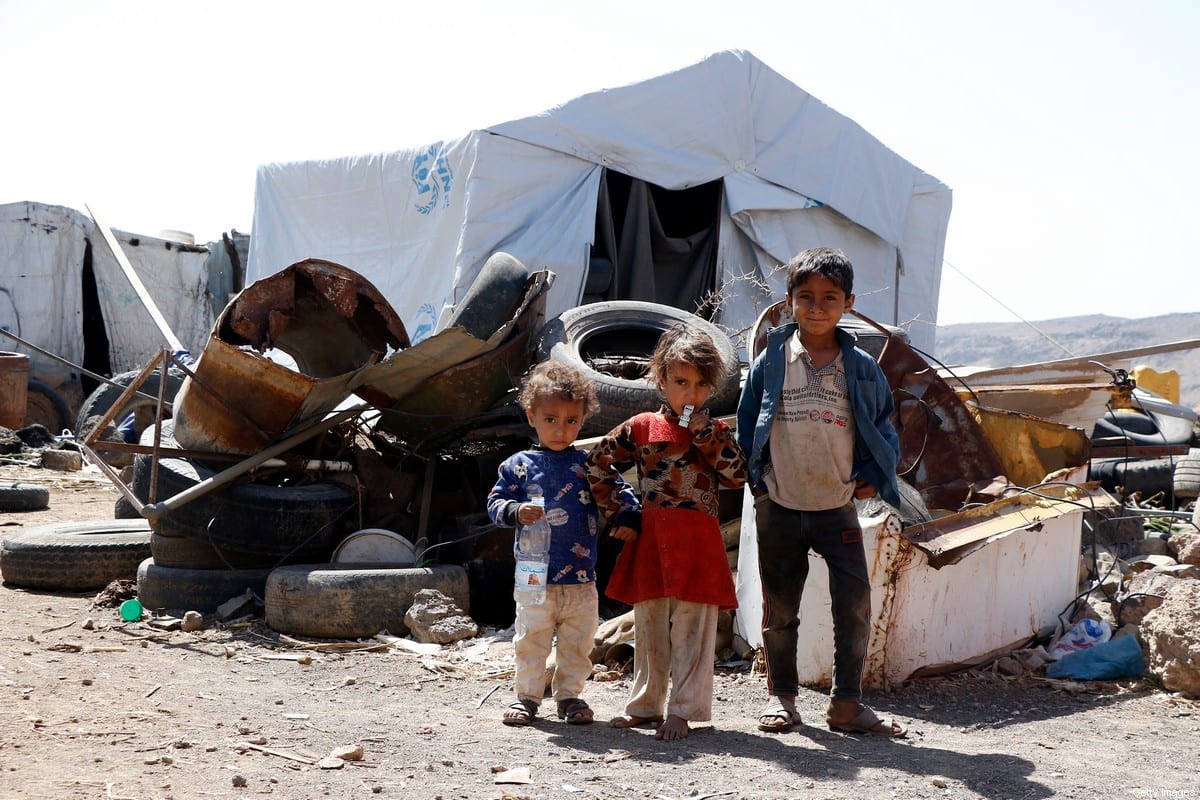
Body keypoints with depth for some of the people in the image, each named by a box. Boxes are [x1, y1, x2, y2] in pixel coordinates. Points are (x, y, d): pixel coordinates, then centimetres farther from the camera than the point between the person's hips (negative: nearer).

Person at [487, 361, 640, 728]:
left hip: (581, 577, 1)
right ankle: (527, 695, 19)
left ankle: (569, 694, 25)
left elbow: (619, 492, 8)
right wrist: (516, 512, -18)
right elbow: (496, 502, 2)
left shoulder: (589, 463, 5)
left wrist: (628, 519, -10)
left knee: (577, 642, 10)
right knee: (531, 639, 5)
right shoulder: (518, 465, 2)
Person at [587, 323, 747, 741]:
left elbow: (738, 475, -7)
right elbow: (598, 465, 11)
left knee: (691, 631, -1)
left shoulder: (717, 432, 7)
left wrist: (705, 435, -11)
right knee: (649, 628, 10)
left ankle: (681, 710, 5)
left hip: (698, 545, -1)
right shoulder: (641, 428, 5)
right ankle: (645, 705, 21)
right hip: (650, 540, 1)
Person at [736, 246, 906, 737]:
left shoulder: (861, 367, 2)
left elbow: (883, 422, 13)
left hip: (838, 508, 0)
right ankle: (781, 696, 23)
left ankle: (846, 702, 7)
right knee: (780, 609, 9)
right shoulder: (771, 363, 0)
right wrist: (754, 479, 3)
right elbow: (746, 424, 8)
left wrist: (873, 475, 2)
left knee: (855, 605, -5)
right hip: (779, 508, 0)